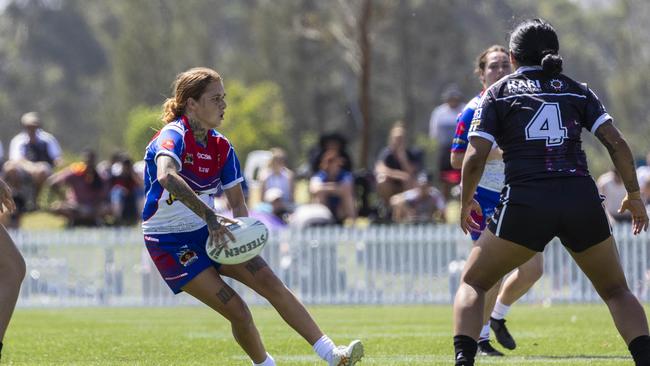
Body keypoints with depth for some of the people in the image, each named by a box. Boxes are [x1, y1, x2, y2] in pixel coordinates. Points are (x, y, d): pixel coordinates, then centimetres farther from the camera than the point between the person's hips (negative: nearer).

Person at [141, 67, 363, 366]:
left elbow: (237, 203, 6)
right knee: (237, 311, -15)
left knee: (270, 282, -8)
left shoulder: (221, 147, 2)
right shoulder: (173, 137, -21)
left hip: (208, 232, 7)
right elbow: (166, 176, -43)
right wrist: (209, 216, -50)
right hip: (170, 243, -7)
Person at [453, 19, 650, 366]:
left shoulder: (498, 93, 12)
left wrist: (466, 203, 18)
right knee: (616, 291, 19)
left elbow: (474, 158, 2)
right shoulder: (576, 90, 16)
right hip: (582, 200, 2)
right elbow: (616, 142, 5)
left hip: (525, 203, -2)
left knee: (472, 283, 15)